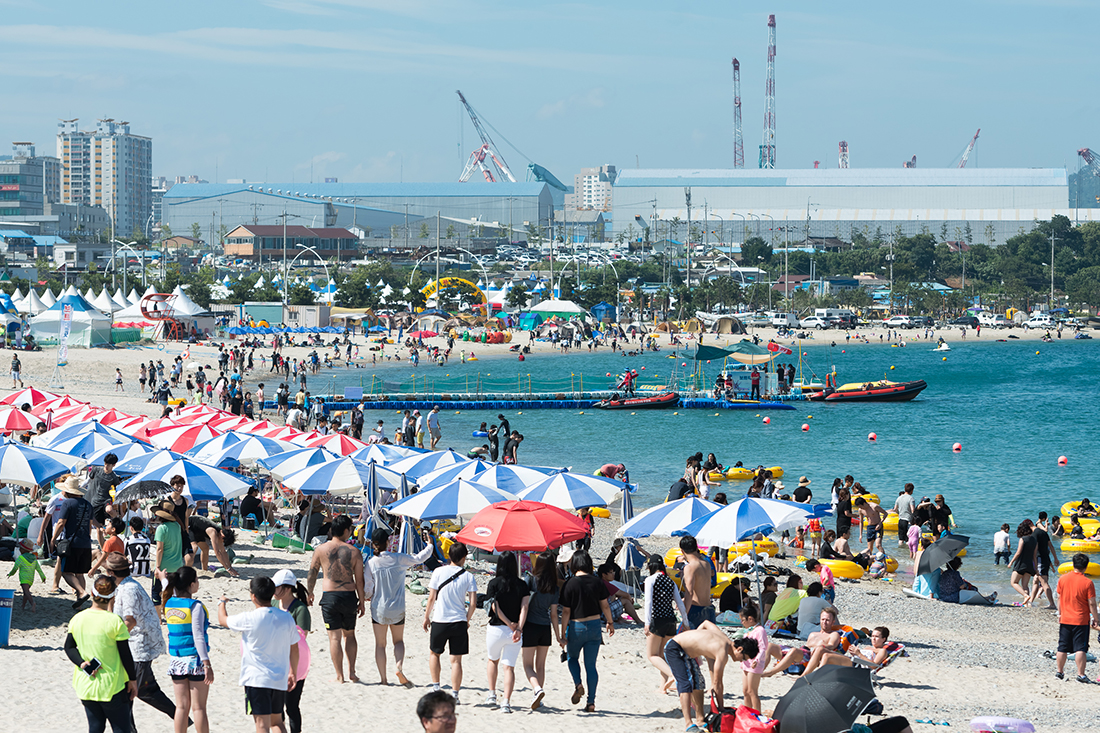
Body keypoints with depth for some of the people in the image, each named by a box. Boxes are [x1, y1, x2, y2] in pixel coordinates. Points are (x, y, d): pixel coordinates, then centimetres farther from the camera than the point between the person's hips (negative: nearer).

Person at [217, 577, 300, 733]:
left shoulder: (249, 619, -13)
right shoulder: (287, 618, 1)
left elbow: (223, 620, 5)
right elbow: (294, 649, 9)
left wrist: (222, 603, 26)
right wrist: (293, 673, 21)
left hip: (256, 679, -5)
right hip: (279, 679, 5)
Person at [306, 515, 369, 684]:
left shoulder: (320, 550, -2)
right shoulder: (354, 552, -2)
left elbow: (312, 574, 4)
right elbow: (360, 580, 1)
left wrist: (309, 594, 19)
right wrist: (362, 602, 9)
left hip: (329, 596, -1)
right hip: (349, 595, 1)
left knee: (334, 637, 3)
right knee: (349, 635, 18)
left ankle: (339, 676, 2)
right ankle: (351, 671, 13)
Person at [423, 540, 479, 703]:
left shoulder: (439, 572, -4)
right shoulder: (468, 577, -2)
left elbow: (431, 598, -2)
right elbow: (473, 604, -5)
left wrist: (426, 617, 11)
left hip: (439, 622, 0)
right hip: (459, 622, 0)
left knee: (435, 653, 22)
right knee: (456, 660, 4)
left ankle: (435, 687, 18)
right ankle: (454, 694, 1)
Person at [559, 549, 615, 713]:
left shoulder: (569, 584, -12)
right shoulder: (597, 582, -2)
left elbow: (566, 611, -10)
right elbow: (605, 606, 6)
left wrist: (563, 634, -5)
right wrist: (610, 622, 22)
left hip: (576, 626, -3)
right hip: (594, 626, 3)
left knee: (572, 657, 23)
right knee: (591, 664, 7)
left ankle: (578, 684, -2)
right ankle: (591, 702, 5)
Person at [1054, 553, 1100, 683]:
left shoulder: (1062, 579, -1)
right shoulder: (1087, 583, -13)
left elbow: (1059, 598, 8)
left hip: (1065, 619, 4)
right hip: (1081, 621, -4)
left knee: (1062, 648, 13)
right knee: (1080, 649, -2)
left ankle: (1059, 672, 20)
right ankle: (1081, 674, -5)